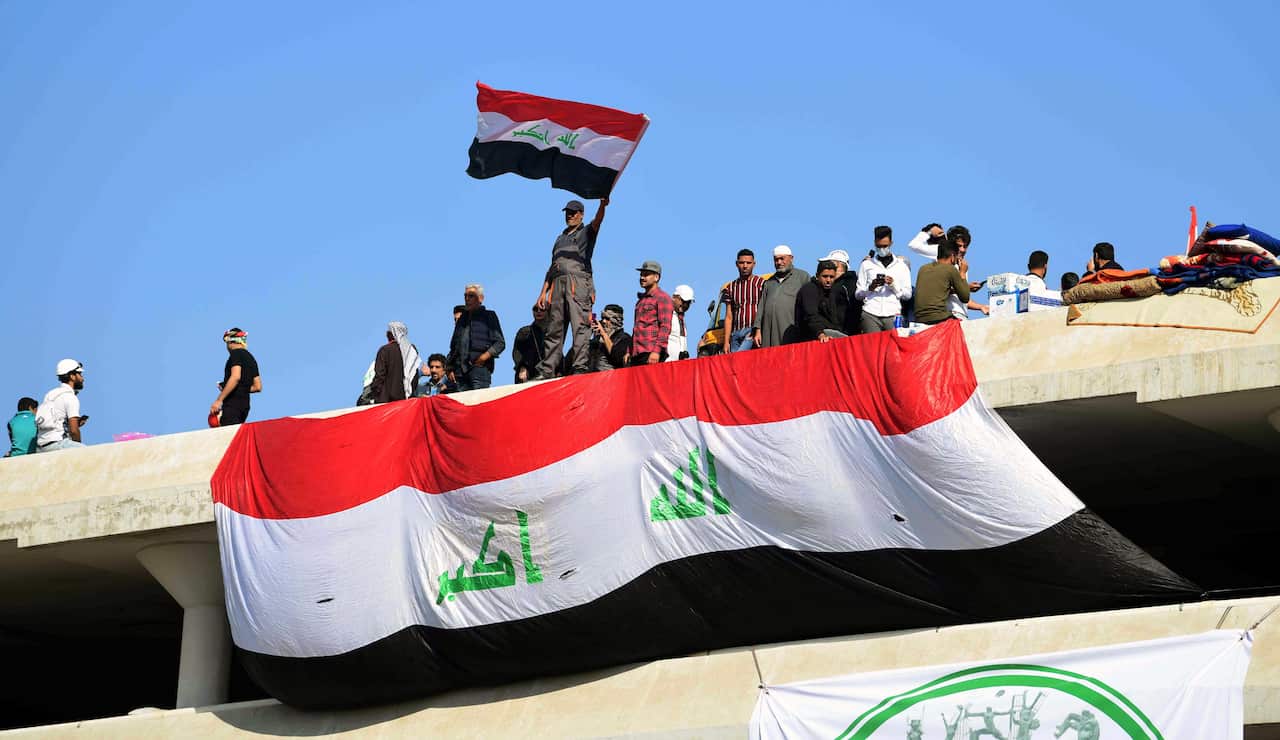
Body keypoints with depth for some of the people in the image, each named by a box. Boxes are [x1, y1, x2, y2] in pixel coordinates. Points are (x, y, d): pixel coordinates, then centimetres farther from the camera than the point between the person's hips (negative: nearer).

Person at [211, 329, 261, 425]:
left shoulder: (236, 353, -4)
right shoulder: (251, 358, 22)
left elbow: (235, 377, -19)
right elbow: (258, 387, 21)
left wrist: (219, 400, -20)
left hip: (232, 403, -9)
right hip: (245, 405, 9)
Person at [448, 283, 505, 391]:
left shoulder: (489, 316, 8)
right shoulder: (462, 319, 24)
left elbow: (500, 343, 1)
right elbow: (453, 346, 25)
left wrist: (485, 356, -13)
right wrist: (450, 369, 13)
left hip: (480, 367, -5)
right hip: (461, 369, 5)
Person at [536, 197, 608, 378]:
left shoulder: (586, 232, 13)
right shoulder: (560, 239, 29)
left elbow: (597, 221, -11)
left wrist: (603, 206, -33)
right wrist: (543, 291, 17)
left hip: (578, 283, -6)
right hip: (557, 284, 6)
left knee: (580, 327, -14)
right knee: (554, 329, 2)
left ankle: (579, 368, -20)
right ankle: (546, 371, 1)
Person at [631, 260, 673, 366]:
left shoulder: (662, 298, -1)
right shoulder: (641, 299, 25)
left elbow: (665, 327, -10)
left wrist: (657, 351, -19)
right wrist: (629, 351, 22)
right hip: (636, 355, 8)